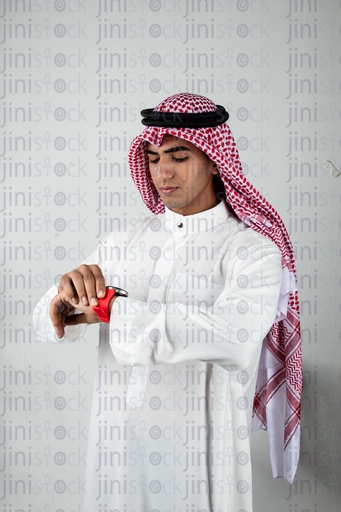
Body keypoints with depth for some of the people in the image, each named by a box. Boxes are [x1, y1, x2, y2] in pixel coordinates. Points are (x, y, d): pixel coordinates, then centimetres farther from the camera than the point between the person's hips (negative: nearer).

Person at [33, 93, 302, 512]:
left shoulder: (253, 250, -11)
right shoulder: (123, 241, 3)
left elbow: (232, 335, -29)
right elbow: (48, 325, 1)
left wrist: (111, 308, -23)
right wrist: (65, 298, -24)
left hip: (199, 460, -3)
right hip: (116, 449, 4)